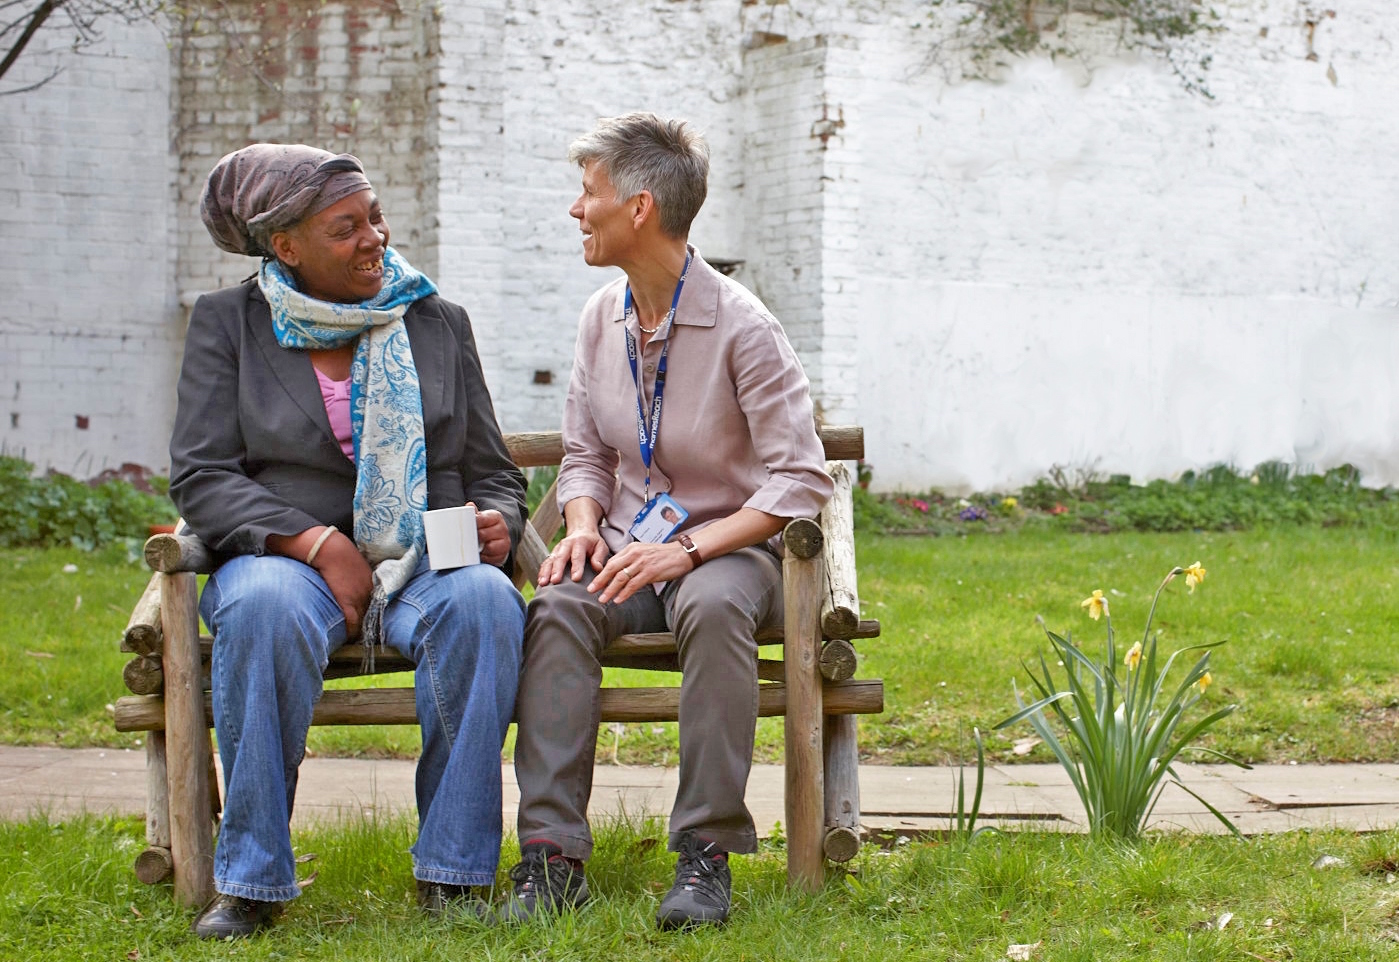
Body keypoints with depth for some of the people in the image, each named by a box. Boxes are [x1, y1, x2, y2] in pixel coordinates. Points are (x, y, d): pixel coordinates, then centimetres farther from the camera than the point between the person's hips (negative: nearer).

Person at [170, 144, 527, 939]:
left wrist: (498, 523, -9)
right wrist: (317, 544, -16)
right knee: (266, 609, -38)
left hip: (427, 557, 2)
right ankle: (252, 880, -27)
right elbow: (200, 477, -2)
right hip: (286, 557, -1)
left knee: (485, 603, -34)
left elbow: (494, 472, 16)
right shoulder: (228, 323, 7)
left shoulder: (438, 323, 14)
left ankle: (452, 871, -25)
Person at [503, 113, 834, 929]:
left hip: (729, 547, -4)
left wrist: (689, 551, -25)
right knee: (559, 608, -28)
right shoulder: (603, 319, 7)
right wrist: (583, 524, -6)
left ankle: (708, 851, -31)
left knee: (713, 607, -39)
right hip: (629, 550, 5)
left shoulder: (742, 327, -12)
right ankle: (554, 853, -31)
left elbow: (799, 482, -16)